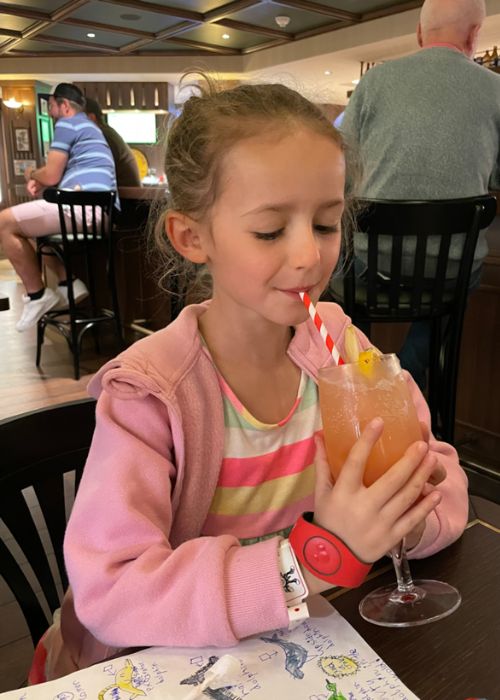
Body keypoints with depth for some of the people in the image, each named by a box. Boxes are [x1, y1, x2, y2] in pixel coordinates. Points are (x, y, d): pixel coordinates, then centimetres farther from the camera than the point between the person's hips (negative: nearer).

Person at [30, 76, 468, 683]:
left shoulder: (336, 342, -9)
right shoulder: (148, 393, -21)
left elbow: (440, 472, -4)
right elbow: (107, 591, -27)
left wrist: (408, 514, -25)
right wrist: (309, 558, -35)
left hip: (304, 644, 4)